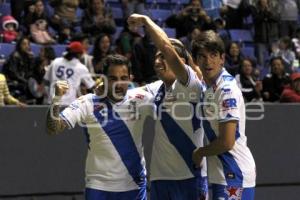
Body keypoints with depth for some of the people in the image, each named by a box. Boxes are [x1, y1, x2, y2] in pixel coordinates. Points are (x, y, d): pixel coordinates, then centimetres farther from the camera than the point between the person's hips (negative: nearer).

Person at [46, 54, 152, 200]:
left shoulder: (139, 99, -4)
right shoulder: (87, 103, -10)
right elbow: (53, 129, -15)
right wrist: (56, 99, -32)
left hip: (135, 186, 2)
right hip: (99, 187, -2)